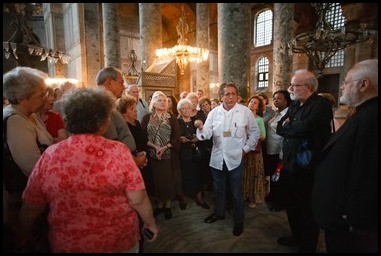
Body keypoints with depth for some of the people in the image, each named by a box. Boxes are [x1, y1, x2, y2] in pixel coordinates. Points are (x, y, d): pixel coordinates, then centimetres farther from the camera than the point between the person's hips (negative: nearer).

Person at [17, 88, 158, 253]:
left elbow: (30, 208, -3)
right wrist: (151, 223, 2)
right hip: (120, 241, -1)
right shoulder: (118, 151, -20)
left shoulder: (50, 155, -13)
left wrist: (22, 237, 16)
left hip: (68, 244, 2)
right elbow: (138, 200, -16)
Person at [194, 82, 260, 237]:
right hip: (217, 158, 3)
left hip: (235, 158, -2)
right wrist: (201, 128, -29)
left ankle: (239, 220, 32)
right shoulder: (214, 112, -2)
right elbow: (207, 134, -8)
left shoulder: (245, 111, -7)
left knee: (237, 192, 11)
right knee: (219, 189, 20)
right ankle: (219, 212, 43)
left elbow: (254, 132, 1)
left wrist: (246, 149, -4)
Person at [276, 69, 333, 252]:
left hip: (307, 167, -8)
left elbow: (305, 127, -28)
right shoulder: (294, 105, 11)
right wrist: (295, 129, -15)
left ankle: (307, 245, 30)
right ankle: (297, 236, 42)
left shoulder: (321, 104, -14)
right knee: (291, 203, 20)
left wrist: (288, 125, -9)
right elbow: (279, 128, 4)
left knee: (307, 208, 9)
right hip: (289, 164, 8)